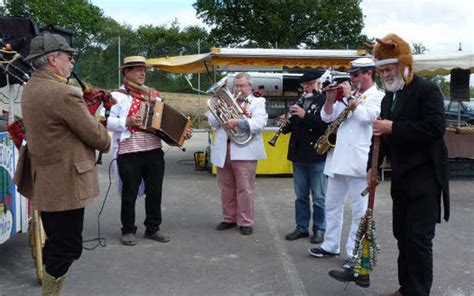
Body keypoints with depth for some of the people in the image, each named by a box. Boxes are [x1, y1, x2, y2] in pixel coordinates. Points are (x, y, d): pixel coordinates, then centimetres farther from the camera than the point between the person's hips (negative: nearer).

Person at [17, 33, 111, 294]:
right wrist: (106, 141, 6)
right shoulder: (63, 93, -22)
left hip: (43, 180, 10)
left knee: (55, 244, 21)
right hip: (65, 184, -10)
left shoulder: (31, 88, 10)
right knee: (66, 248, 1)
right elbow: (95, 135, -15)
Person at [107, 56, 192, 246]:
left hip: (154, 151, 5)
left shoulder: (153, 95, 15)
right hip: (129, 153, -5)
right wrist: (126, 122, -23)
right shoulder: (117, 95, -2)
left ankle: (153, 228, 24)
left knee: (155, 191, 10)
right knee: (129, 193, 5)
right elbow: (107, 121, -10)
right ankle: (128, 230, 19)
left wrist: (182, 131, 4)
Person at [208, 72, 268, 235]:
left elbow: (259, 123, -11)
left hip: (244, 151, -4)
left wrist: (238, 122, -22)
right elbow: (212, 123, 12)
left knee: (245, 188, -2)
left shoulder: (257, 102, 6)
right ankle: (229, 218, 23)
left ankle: (245, 222, 7)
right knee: (226, 188, 11)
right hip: (222, 151, 4)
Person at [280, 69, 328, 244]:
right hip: (299, 155, 7)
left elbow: (328, 125, -21)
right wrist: (286, 124, -4)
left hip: (317, 157, -6)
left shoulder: (325, 102, -7)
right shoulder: (300, 102, 15)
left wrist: (305, 115, -24)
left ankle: (319, 229, 16)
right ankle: (302, 228, 24)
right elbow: (294, 126, 18)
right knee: (301, 195, 14)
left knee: (319, 197, 4)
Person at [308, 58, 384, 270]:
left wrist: (349, 97, -9)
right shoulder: (348, 96, 17)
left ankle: (355, 253, 8)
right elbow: (327, 117, 15)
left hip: (358, 161, -7)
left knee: (359, 209, 0)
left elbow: (366, 116, -19)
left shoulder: (379, 97, -1)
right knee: (332, 205, 13)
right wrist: (330, 99, -2)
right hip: (338, 159, 7)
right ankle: (330, 246, 25)